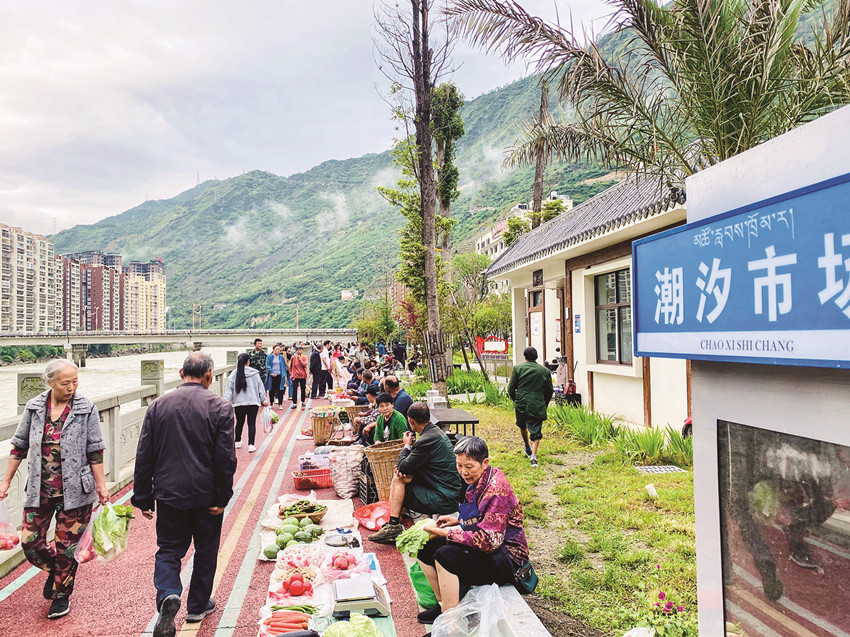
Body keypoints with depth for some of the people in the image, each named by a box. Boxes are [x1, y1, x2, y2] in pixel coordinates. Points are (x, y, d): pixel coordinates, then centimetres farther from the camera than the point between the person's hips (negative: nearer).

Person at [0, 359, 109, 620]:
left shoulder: (86, 409, -7)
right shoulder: (34, 407, 1)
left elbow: (95, 451, -4)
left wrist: (101, 485, -4)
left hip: (74, 491, -3)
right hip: (40, 490, 3)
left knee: (66, 546, 6)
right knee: (30, 543, 4)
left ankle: (62, 595, 28)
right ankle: (54, 569, 36)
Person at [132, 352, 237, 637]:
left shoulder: (158, 405, -2)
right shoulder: (219, 407, -12)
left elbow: (144, 456, 1)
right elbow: (226, 458, -13)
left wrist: (143, 498, 9)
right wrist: (222, 499, -4)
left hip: (169, 493, 2)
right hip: (205, 496, -1)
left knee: (169, 550, 13)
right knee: (206, 550, 17)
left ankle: (167, 595, -11)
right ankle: (198, 605, 30)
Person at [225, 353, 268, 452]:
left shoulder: (234, 374, -3)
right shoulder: (254, 373, -4)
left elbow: (229, 389, -4)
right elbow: (260, 387, 1)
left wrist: (226, 402, -1)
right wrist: (263, 399, 8)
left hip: (238, 403, 2)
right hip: (253, 402, -2)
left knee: (239, 423, 18)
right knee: (251, 423, 0)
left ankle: (238, 442, 34)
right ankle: (251, 445, -6)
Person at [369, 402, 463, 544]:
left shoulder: (427, 440, -22)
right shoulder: (437, 431, 10)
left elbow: (403, 467, -15)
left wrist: (407, 446, 2)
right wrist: (403, 467, -3)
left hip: (443, 500, -10)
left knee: (398, 480, -4)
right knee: (400, 474, 12)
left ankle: (393, 526, 2)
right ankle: (394, 524, 13)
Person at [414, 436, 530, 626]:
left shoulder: (496, 489, -24)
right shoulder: (477, 481, 4)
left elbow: (487, 540, -28)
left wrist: (447, 533, -22)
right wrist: (458, 520, 6)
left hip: (506, 558, -10)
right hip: (485, 546, 10)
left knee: (445, 555, -29)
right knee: (425, 547, 3)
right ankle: (444, 605, 13)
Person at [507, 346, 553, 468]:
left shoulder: (518, 368, 0)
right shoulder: (545, 371, 3)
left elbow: (511, 389, 3)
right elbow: (550, 391, 9)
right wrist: (544, 405, 23)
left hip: (521, 404, 1)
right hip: (538, 407, -1)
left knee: (522, 426, 26)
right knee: (536, 432, 3)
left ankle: (527, 447, 45)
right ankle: (533, 455, -15)